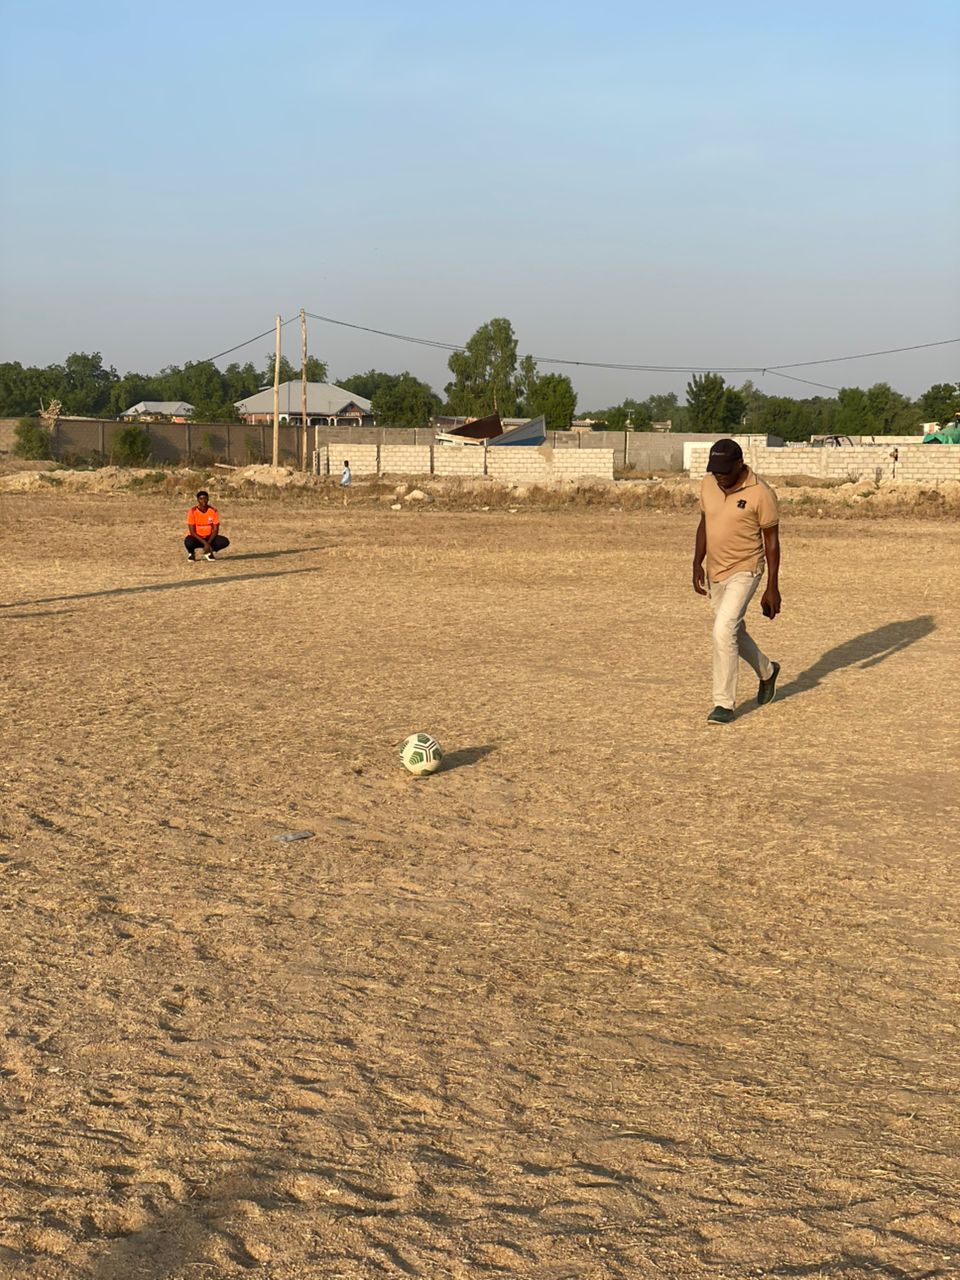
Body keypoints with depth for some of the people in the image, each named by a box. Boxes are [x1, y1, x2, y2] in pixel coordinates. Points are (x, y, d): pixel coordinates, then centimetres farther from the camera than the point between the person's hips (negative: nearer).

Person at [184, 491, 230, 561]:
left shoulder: (213, 511, -8)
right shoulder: (193, 511, -14)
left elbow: (215, 530, -9)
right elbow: (192, 531, -17)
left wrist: (208, 543, -24)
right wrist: (204, 543, -26)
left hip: (209, 537, 2)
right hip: (197, 538, -2)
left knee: (225, 542, -25)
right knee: (188, 542, -38)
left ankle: (209, 552, 5)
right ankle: (191, 553, 1)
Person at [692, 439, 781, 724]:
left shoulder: (761, 494, -18)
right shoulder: (708, 484, -1)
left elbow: (772, 541, -12)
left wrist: (772, 588, -12)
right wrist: (697, 565, 1)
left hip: (744, 572, -7)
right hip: (715, 572, 7)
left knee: (724, 631, -18)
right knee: (734, 632, 18)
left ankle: (724, 703, -8)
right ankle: (767, 672, 45)